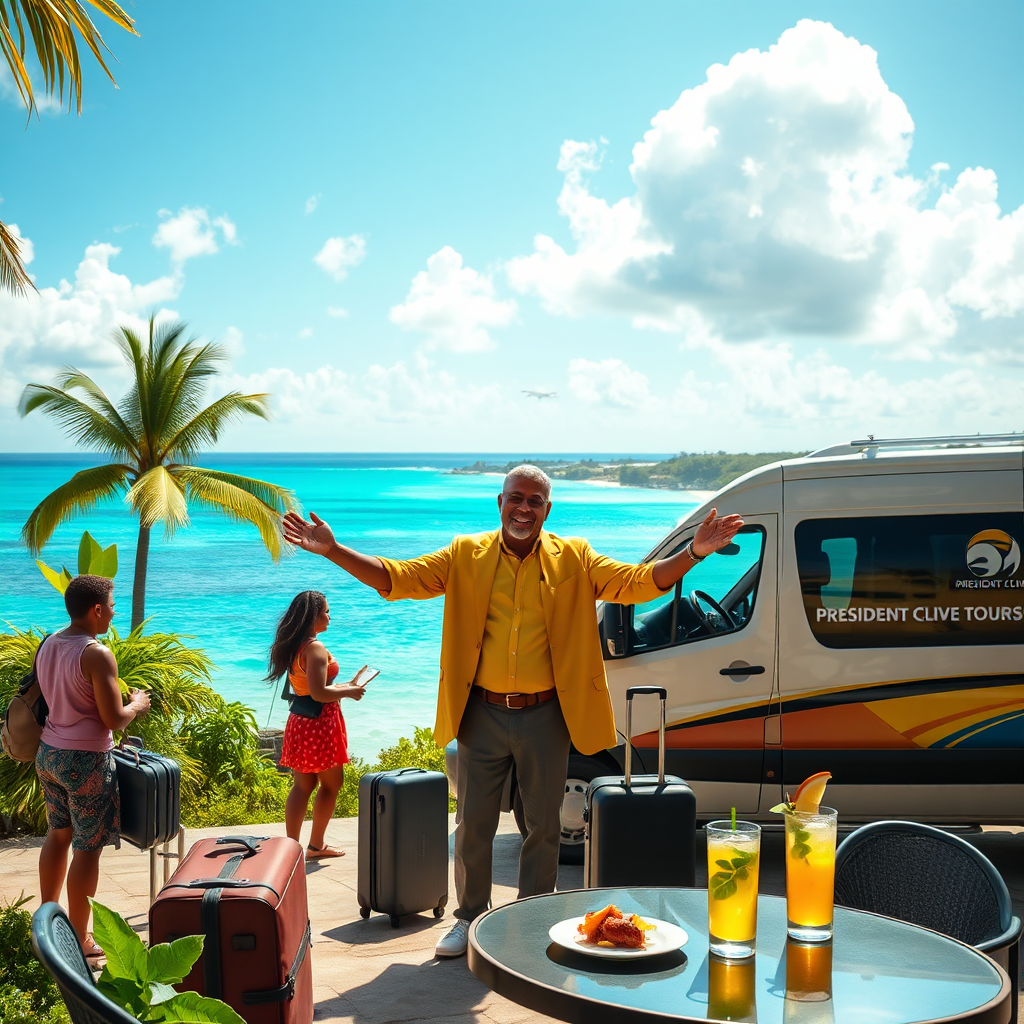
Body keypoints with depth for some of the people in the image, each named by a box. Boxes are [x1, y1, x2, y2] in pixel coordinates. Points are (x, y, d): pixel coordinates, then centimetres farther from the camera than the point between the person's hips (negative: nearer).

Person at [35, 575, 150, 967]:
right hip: (84, 760, -8)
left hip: (48, 753, 8)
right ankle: (79, 941, 9)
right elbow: (114, 719, -18)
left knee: (58, 834, 22)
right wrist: (137, 704, 2)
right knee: (87, 847, 2)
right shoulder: (96, 654, -20)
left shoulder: (48, 645, 6)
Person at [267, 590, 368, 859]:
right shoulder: (315, 649, -19)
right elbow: (319, 693, -24)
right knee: (331, 783, 7)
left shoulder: (292, 647, 10)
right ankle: (316, 845, 14)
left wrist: (343, 687, 15)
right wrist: (349, 692, -10)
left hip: (299, 722, 8)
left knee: (302, 785, 11)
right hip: (319, 724, -8)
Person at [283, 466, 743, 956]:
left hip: (545, 717, 0)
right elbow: (395, 578, -3)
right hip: (482, 714, 0)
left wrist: (693, 553, -19)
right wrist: (332, 550, -14)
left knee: (543, 826, 10)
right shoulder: (466, 556, 1)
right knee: (473, 824, 9)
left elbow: (637, 583, -5)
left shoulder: (574, 560, 2)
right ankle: (469, 918, 27)